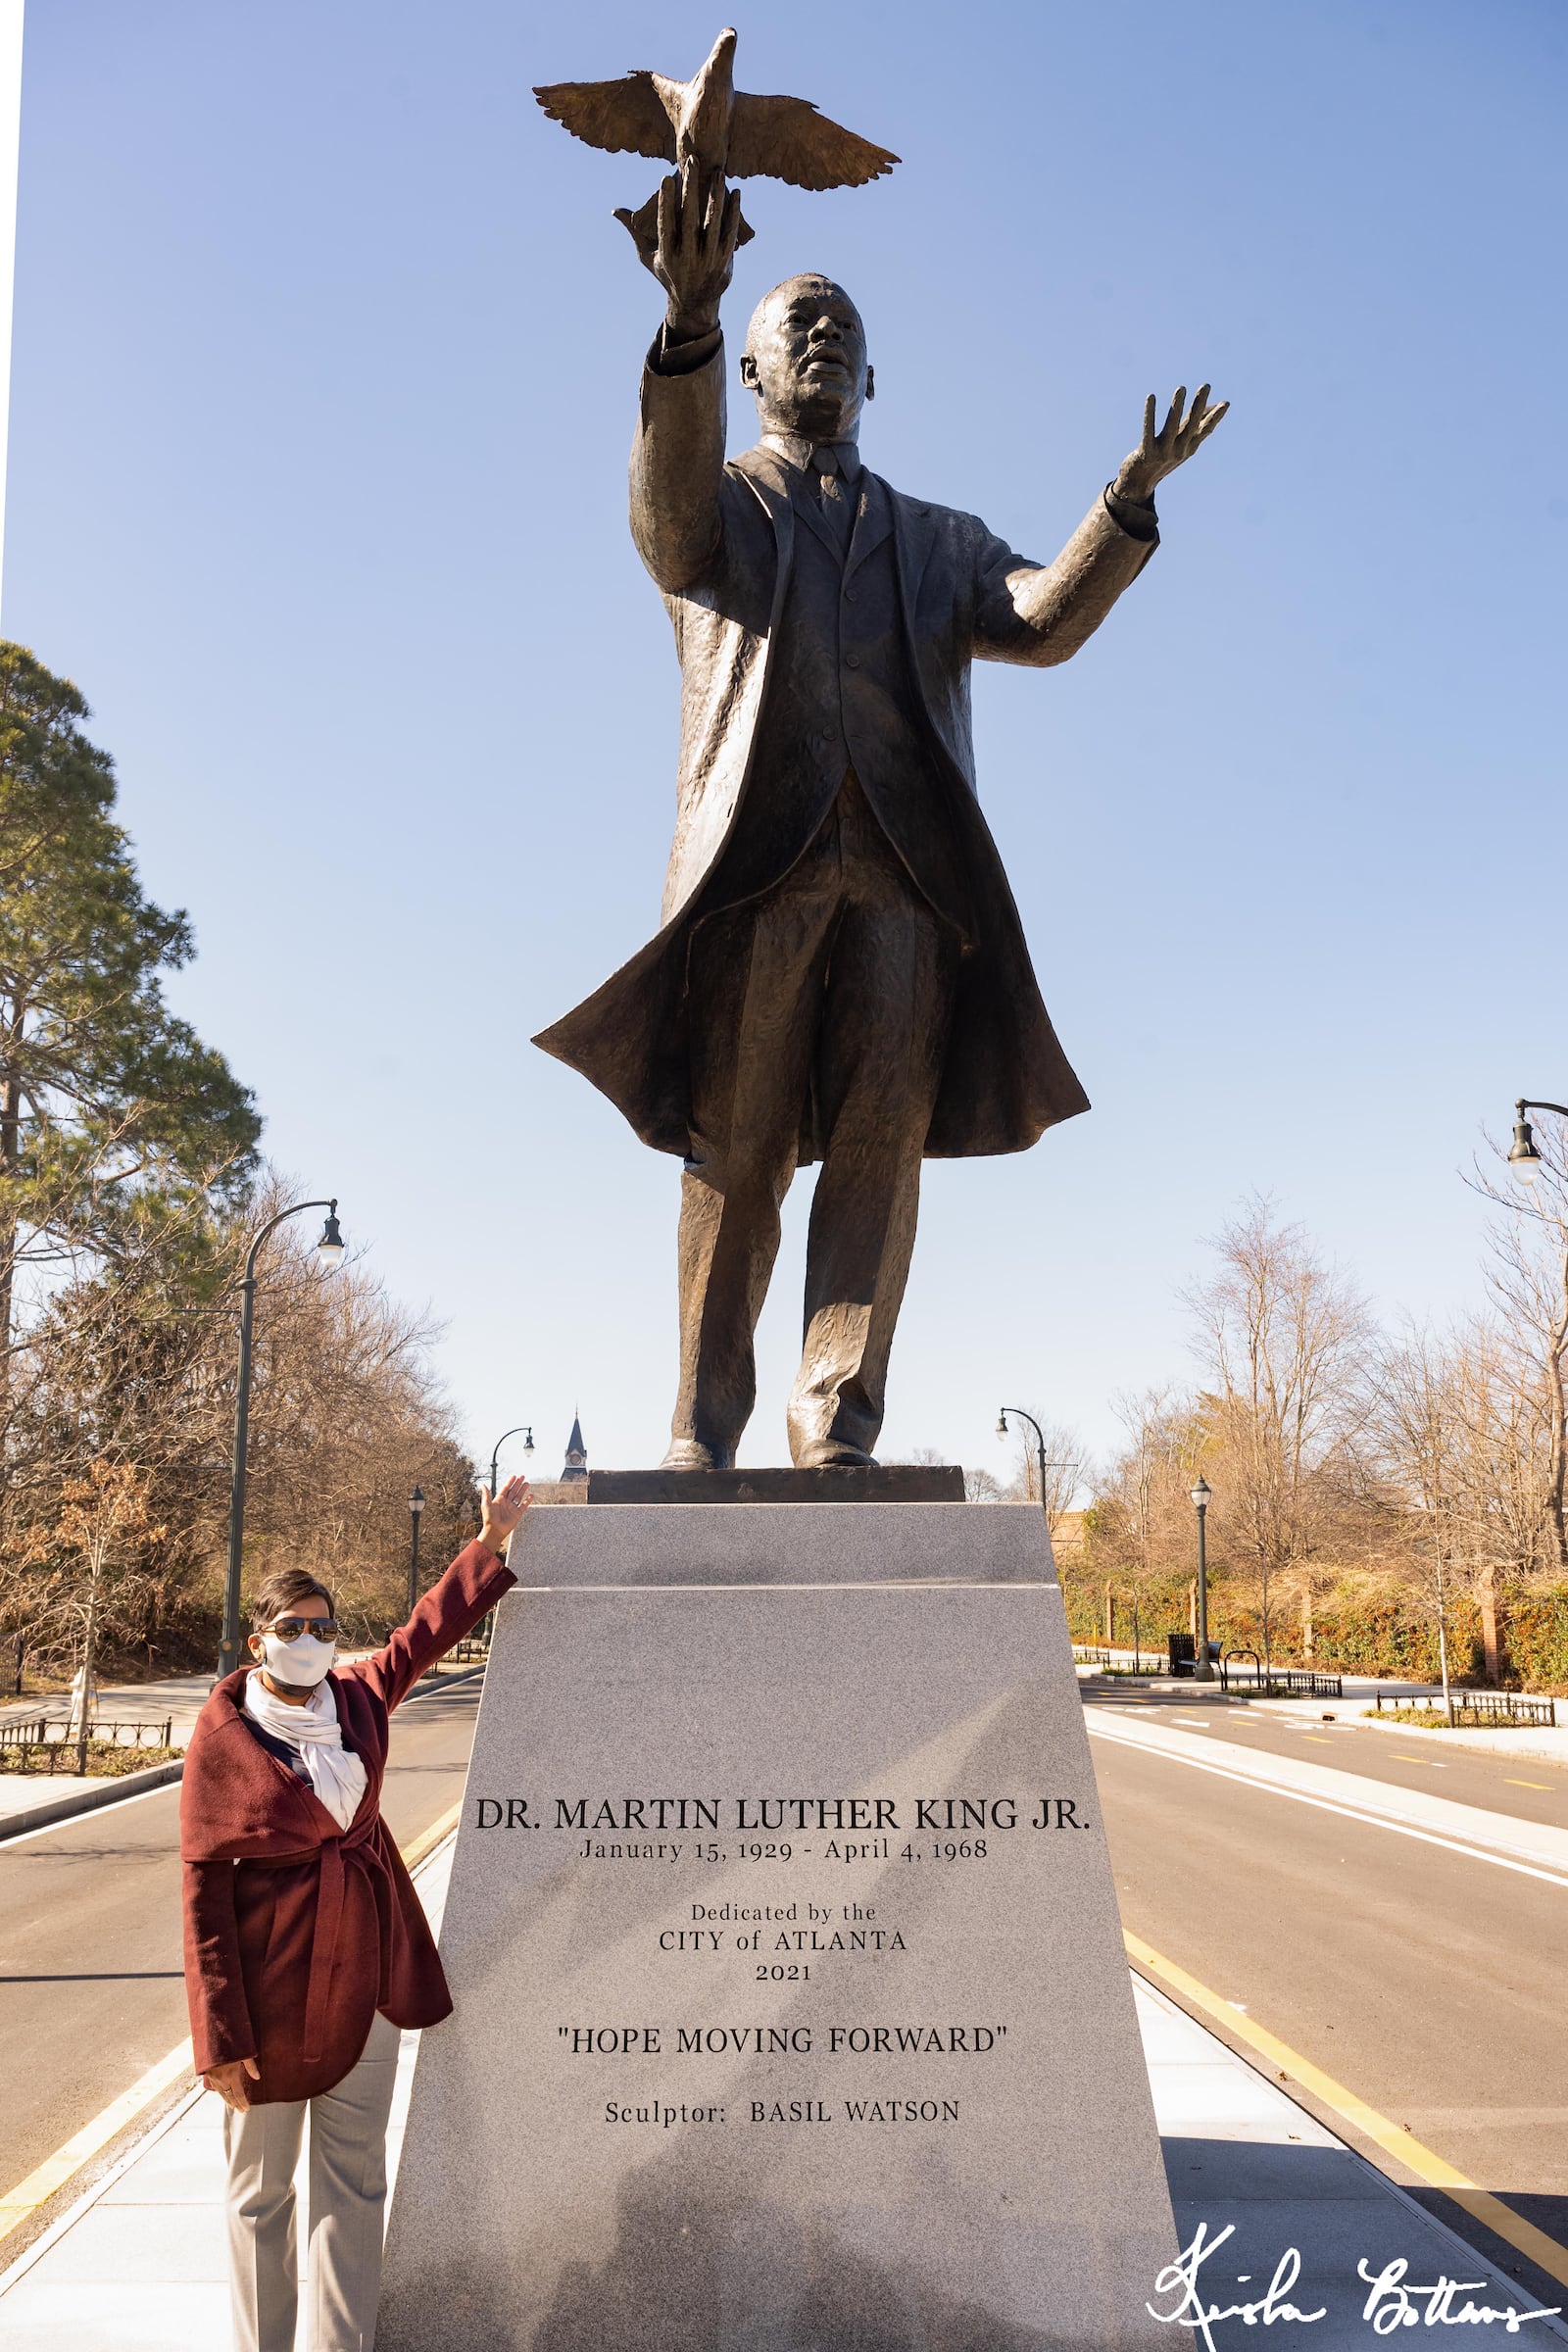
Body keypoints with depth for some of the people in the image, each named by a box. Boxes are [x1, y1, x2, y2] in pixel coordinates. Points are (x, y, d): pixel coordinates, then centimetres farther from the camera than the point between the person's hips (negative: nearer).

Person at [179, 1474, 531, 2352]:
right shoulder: (224, 1734, -11)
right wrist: (220, 2032, -12)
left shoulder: (360, 1699, 0)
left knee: (355, 2183, 10)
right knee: (261, 2189, 11)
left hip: (365, 1970, 4)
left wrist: (494, 1542, 15)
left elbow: (430, 1628, 16)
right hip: (268, 1983, -4)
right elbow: (205, 1883, -10)